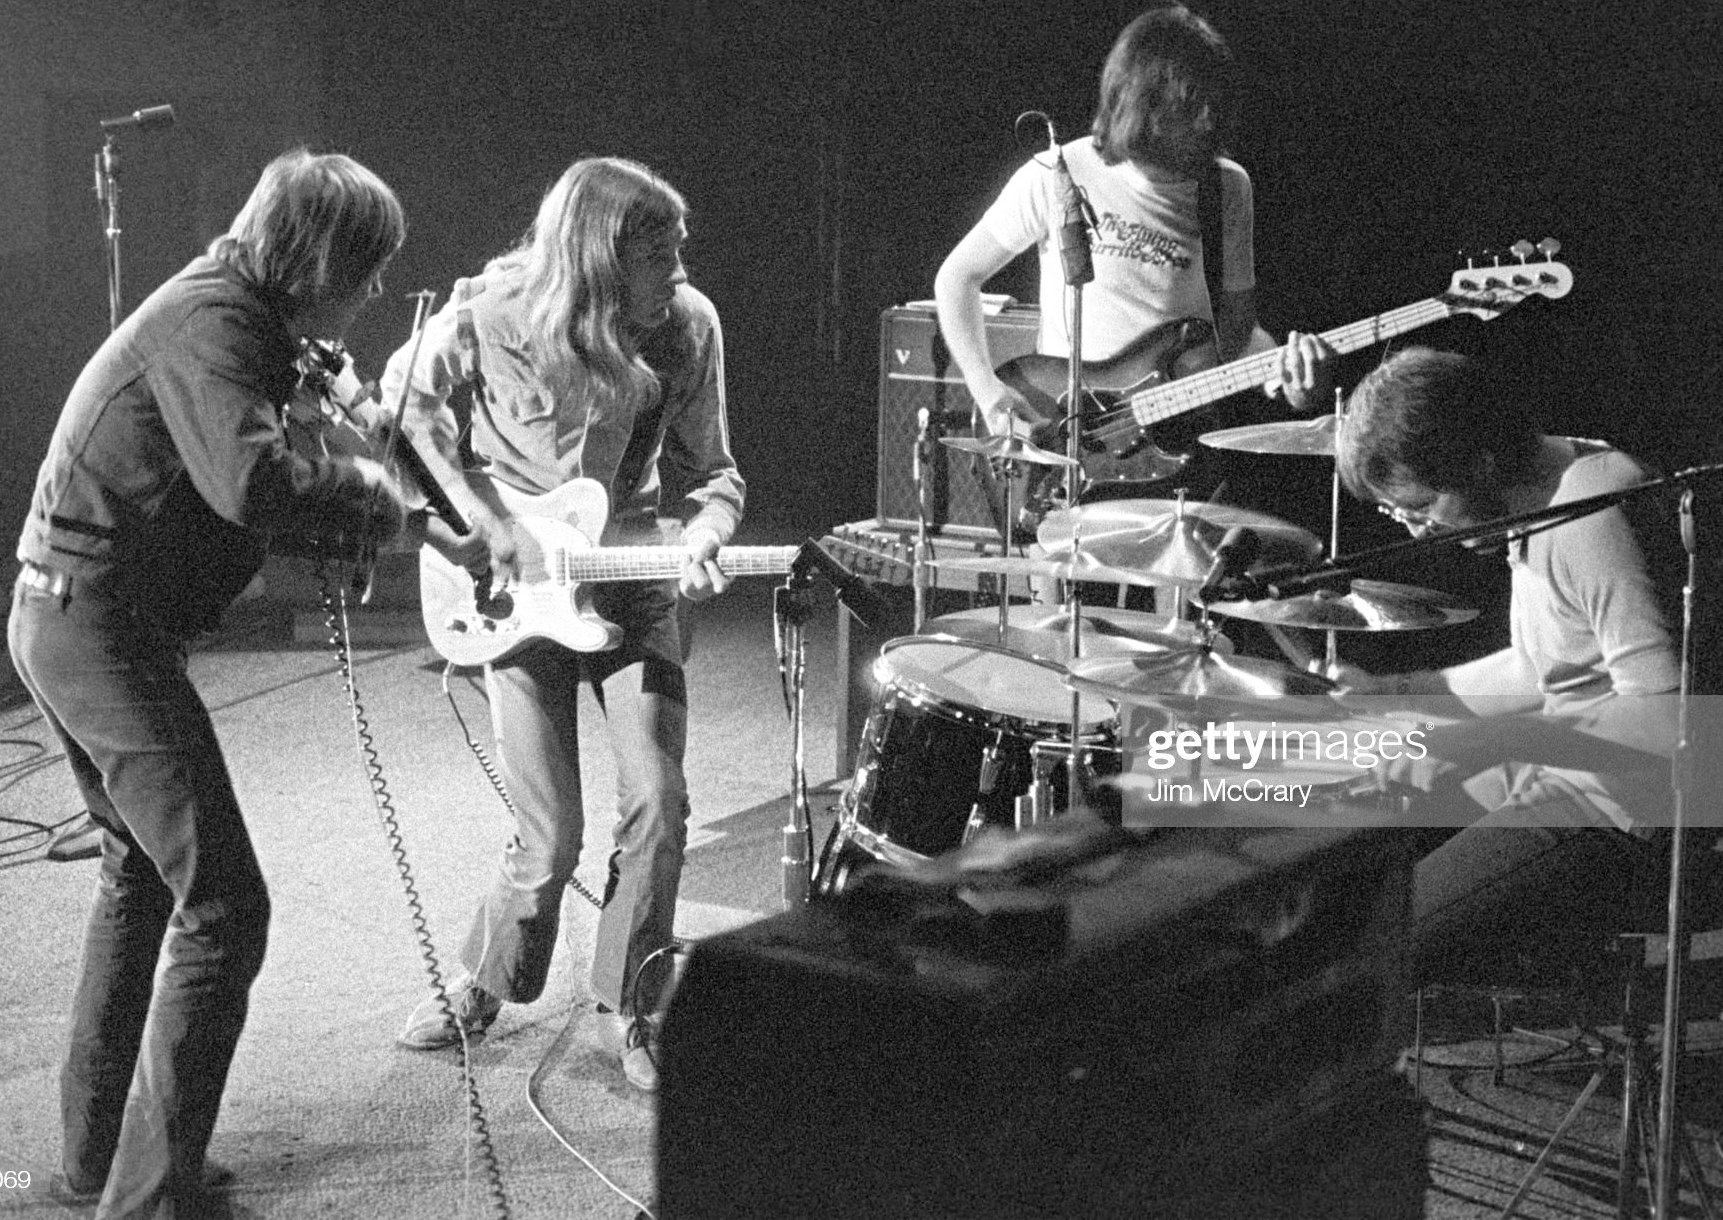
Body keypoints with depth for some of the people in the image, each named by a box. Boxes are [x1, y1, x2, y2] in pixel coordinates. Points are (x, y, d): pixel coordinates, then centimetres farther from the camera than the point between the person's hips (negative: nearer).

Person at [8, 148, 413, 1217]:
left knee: (143, 871, 24)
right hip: (103, 620, -11)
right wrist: (364, 493, -17)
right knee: (220, 908, -10)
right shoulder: (213, 322, -18)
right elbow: (251, 481, -35)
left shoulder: (226, 312, 14)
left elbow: (226, 493, 19)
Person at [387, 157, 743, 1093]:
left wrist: (701, 541, -22)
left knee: (657, 803, -8)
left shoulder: (686, 327, -10)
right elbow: (408, 398, 1)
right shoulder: (492, 315, -16)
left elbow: (706, 472, -1)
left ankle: (629, 1006, 14)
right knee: (549, 839, -4)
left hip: (631, 586, 2)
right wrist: (475, 512, -10)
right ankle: (481, 988, 24)